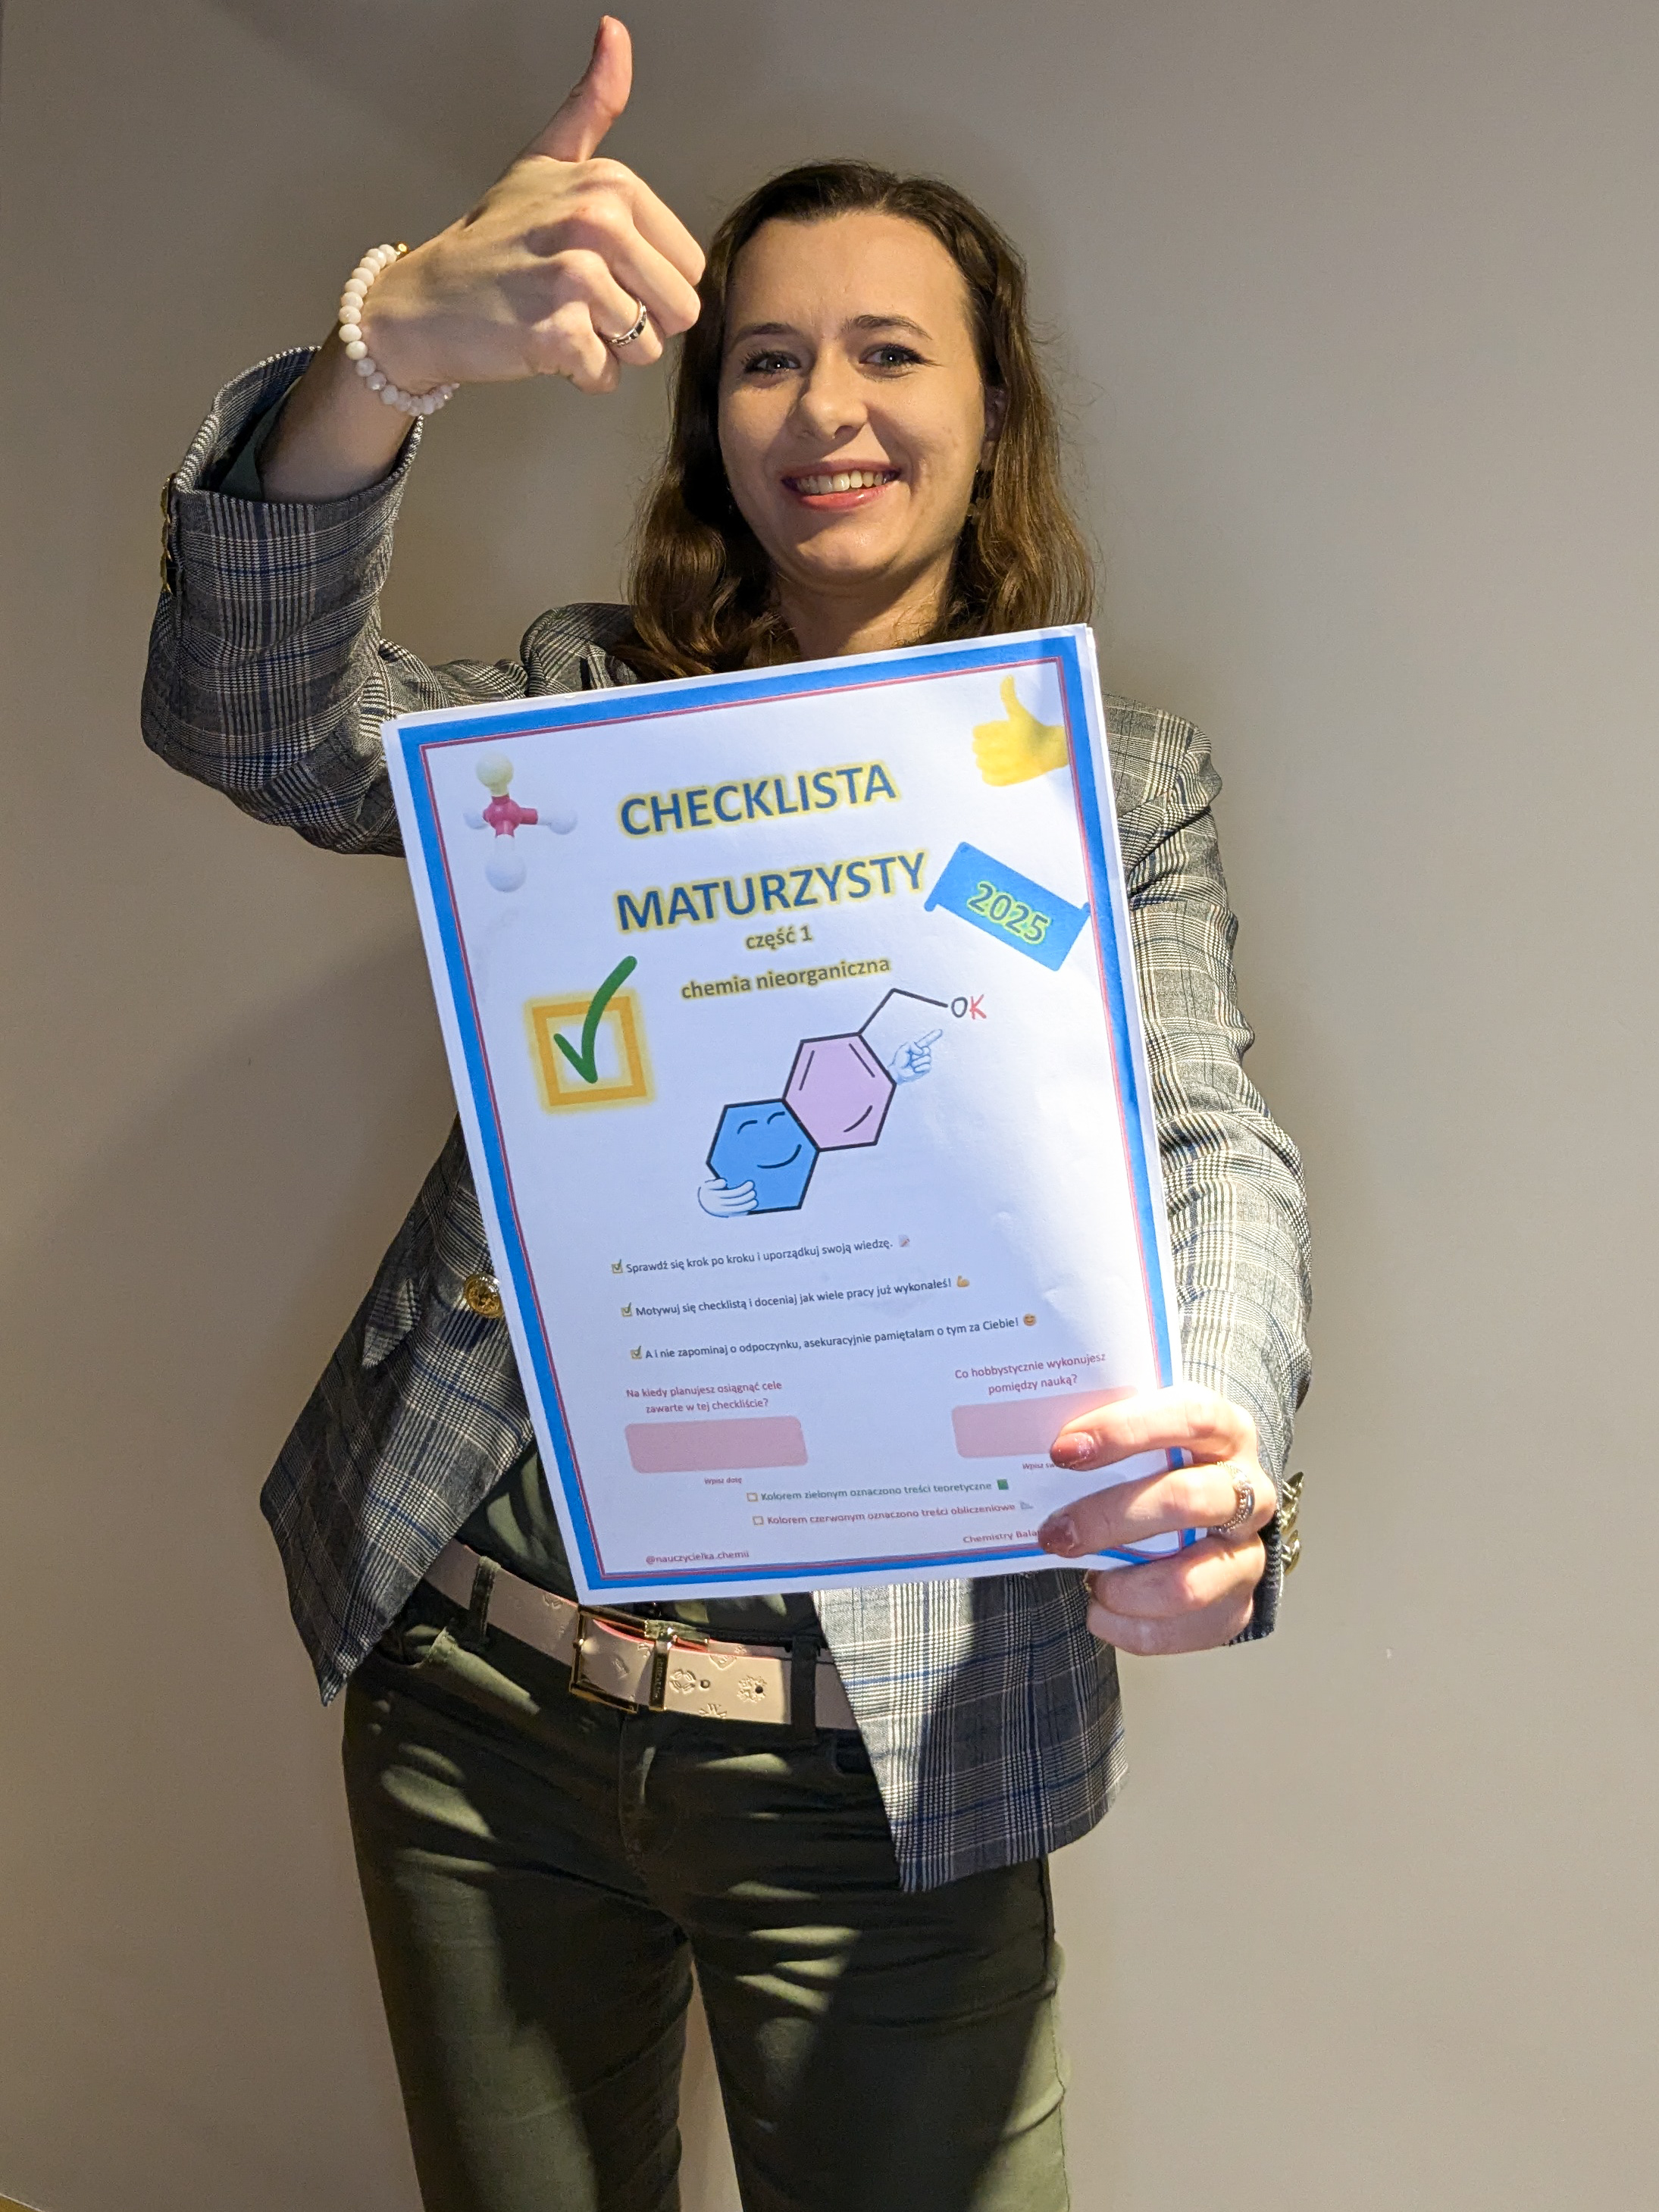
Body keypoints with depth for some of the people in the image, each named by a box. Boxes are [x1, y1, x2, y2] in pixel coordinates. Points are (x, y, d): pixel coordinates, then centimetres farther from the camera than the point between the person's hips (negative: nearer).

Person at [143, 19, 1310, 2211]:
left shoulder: (1121, 781, 4)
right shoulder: (589, 709, 7)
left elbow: (1211, 1155, -9)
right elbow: (253, 722, -10)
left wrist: (1216, 1453, -32)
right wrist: (392, 354, -28)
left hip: (877, 1743, -2)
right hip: (474, 1676, 3)